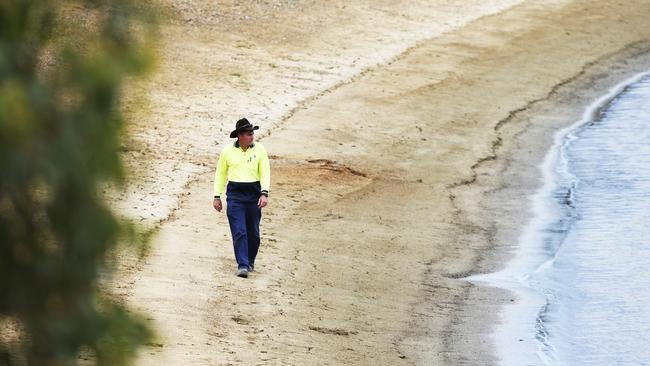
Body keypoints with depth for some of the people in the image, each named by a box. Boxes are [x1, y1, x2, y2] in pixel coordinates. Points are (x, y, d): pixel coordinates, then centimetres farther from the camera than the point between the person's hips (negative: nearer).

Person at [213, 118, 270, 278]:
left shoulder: (259, 149, 1)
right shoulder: (228, 151, 1)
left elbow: (265, 173, -1)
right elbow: (220, 174, 10)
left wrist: (264, 193, -14)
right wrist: (217, 196, 8)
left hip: (254, 194, 1)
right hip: (235, 194, -1)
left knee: (253, 232, 8)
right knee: (239, 232, -11)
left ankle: (250, 261, 28)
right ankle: (242, 265, -14)